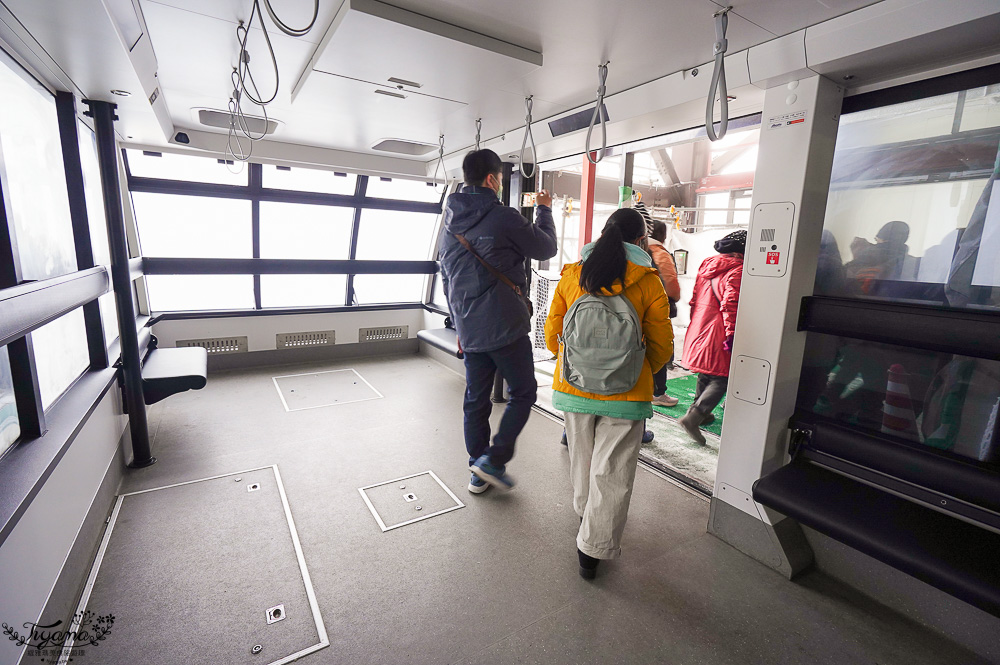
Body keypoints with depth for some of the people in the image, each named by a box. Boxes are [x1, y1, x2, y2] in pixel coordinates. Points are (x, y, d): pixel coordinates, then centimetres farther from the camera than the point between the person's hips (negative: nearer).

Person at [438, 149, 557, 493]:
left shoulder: (449, 226, 12)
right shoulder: (504, 217, -10)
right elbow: (546, 248, 3)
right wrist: (544, 210, 20)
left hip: (469, 331, 7)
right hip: (506, 327, -7)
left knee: (476, 400, 13)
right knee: (523, 392, 10)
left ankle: (479, 472, 25)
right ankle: (494, 459, 4)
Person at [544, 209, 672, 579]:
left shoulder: (571, 275, 0)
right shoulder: (648, 282, -6)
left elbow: (552, 334, 5)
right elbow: (661, 347, -2)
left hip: (573, 388, 3)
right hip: (625, 394, -3)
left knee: (582, 459, 24)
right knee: (612, 472, 10)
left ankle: (586, 513, 48)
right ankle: (594, 550, 20)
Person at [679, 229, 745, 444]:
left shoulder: (707, 265, 13)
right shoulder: (736, 270, -12)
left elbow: (695, 299, 17)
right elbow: (731, 304, -19)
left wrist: (695, 322, 24)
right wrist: (732, 334, -17)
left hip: (699, 328, 9)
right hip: (718, 332, -8)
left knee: (705, 374, 22)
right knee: (721, 379, -3)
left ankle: (701, 413, 34)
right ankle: (693, 417, -15)